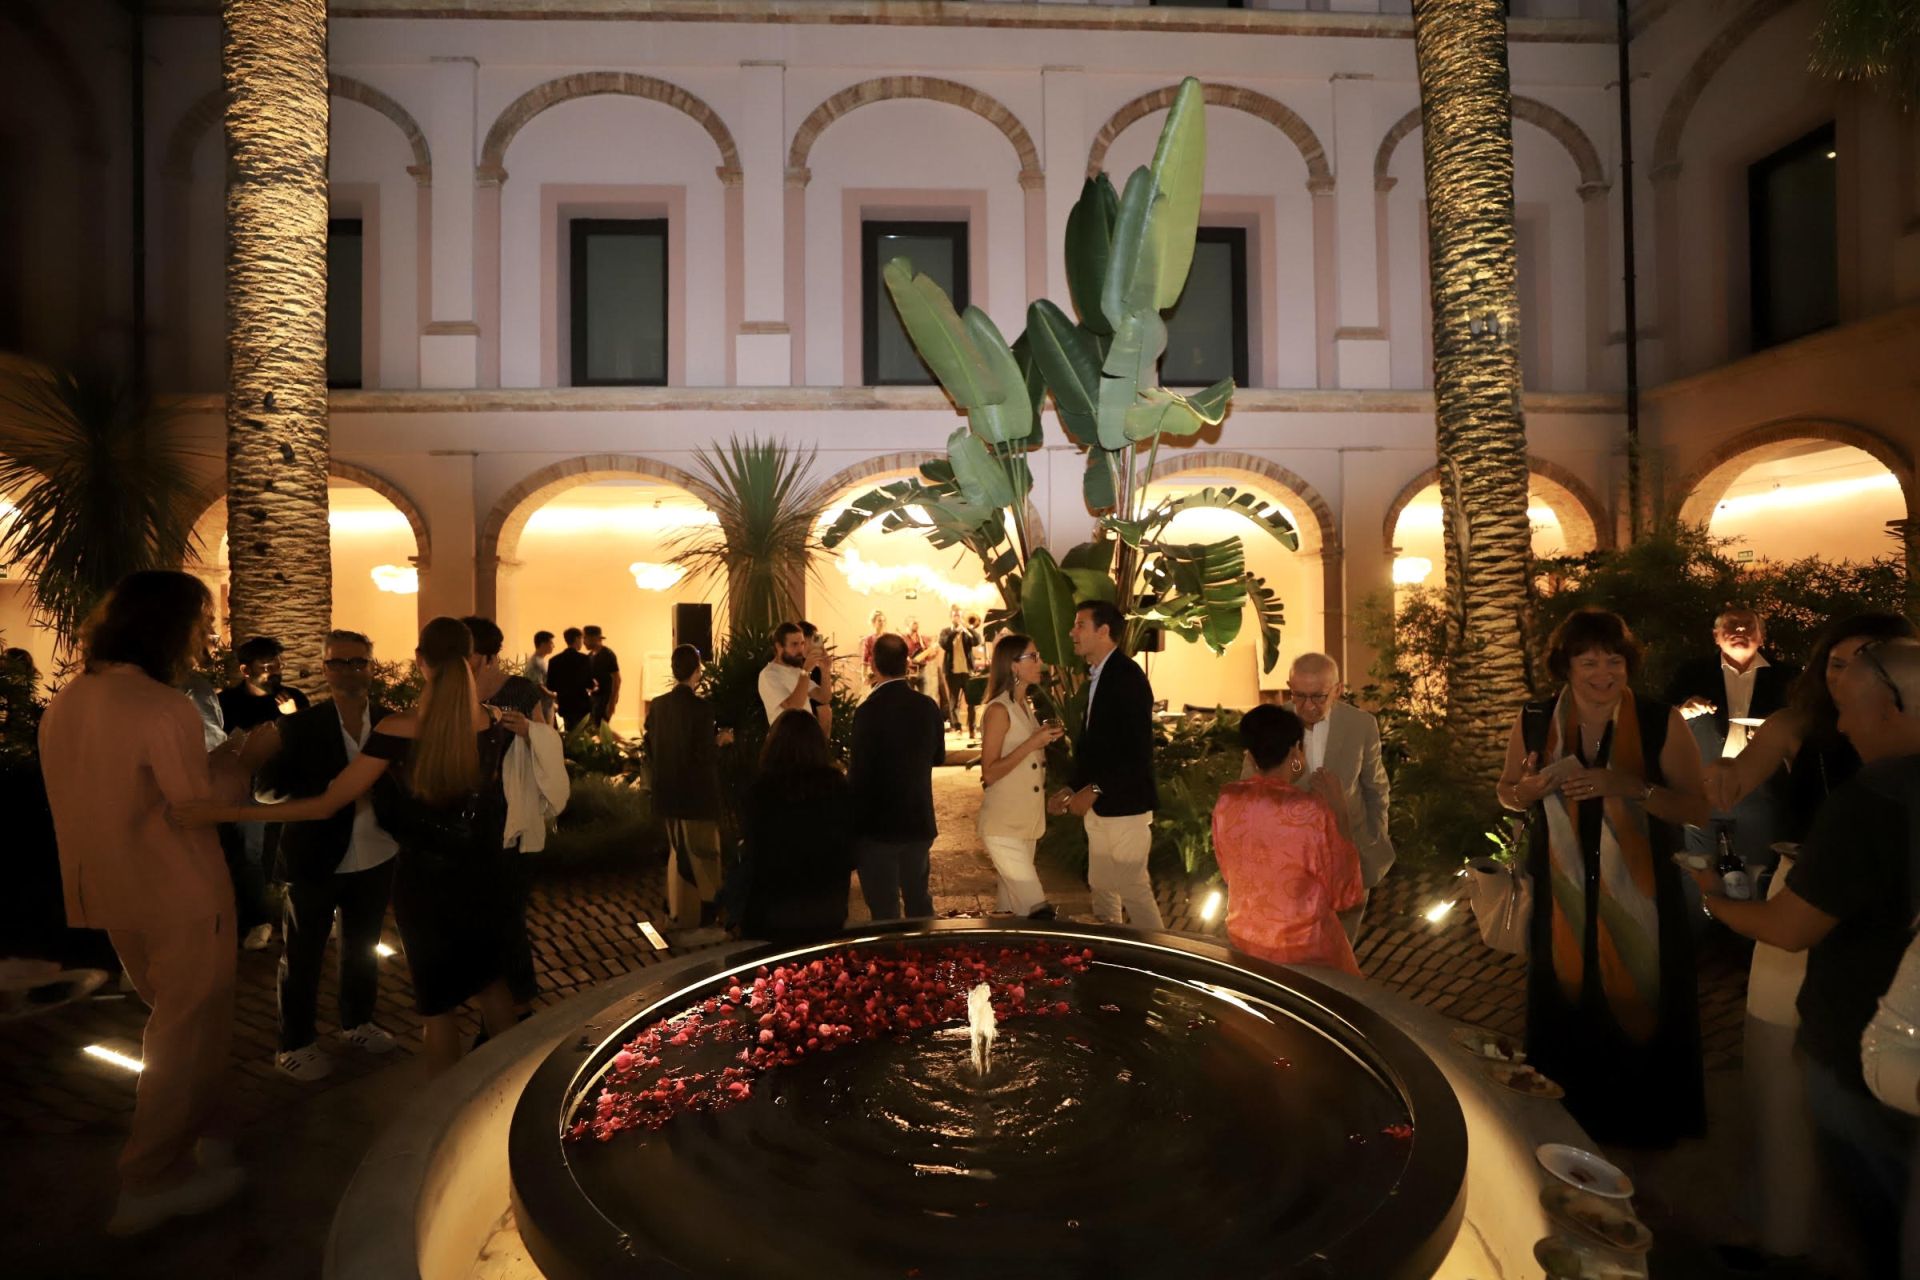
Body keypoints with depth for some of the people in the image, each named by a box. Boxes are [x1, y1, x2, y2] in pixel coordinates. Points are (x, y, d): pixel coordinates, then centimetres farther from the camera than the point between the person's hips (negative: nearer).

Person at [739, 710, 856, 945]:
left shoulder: (761, 791, -19)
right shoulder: (839, 787, -8)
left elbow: (755, 859, -9)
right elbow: (851, 855, 1)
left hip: (774, 917, -3)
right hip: (828, 912, 3)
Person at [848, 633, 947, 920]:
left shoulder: (870, 710, -20)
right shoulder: (928, 706, -4)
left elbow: (859, 773, -18)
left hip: (877, 825, -5)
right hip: (919, 821, 5)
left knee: (885, 911, 8)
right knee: (919, 902, 22)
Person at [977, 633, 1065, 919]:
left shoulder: (1025, 706, 11)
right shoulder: (999, 710, -16)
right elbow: (989, 773, -19)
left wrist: (1046, 738, 3)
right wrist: (1032, 743, -23)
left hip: (1027, 823, 8)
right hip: (1003, 827, -8)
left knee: (1012, 909, 14)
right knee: (1039, 912, -8)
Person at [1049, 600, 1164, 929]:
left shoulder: (1127, 675, -15)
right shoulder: (1096, 677, 12)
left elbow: (1137, 749, -21)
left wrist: (1093, 790, -20)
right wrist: (1072, 789, 7)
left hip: (1124, 806, -9)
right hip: (1099, 806, 9)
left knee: (1133, 889, -1)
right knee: (1101, 886, 17)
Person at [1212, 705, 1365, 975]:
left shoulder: (1226, 801, -10)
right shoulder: (1311, 812, -24)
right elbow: (1346, 895, -11)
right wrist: (1340, 813, -10)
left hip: (1242, 942, 4)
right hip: (1303, 950, -4)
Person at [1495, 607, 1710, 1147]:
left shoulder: (1661, 723, -8)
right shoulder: (1533, 723, -3)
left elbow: (1698, 807, -9)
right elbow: (1506, 793, 8)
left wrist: (1630, 787, -24)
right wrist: (1530, 789, -13)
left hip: (1638, 897, -1)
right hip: (1563, 896, 2)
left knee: (1638, 1009, 10)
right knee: (1564, 1013, 13)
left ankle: (1645, 1125, 36)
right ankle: (1569, 1120, 35)